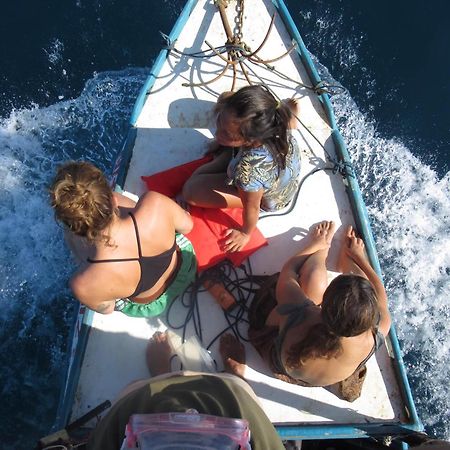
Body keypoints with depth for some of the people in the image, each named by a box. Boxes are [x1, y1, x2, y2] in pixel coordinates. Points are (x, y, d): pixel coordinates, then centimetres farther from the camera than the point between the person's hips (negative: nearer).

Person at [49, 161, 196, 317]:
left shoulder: (84, 285, -39)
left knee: (72, 235, 16)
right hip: (185, 268, 1)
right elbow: (187, 225, -15)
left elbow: (106, 309, -13)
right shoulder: (155, 203, -40)